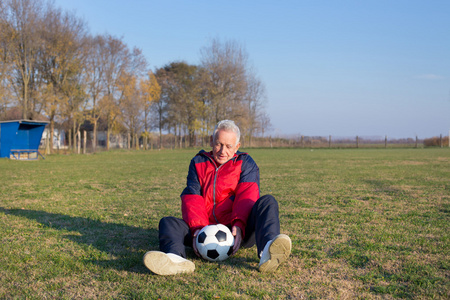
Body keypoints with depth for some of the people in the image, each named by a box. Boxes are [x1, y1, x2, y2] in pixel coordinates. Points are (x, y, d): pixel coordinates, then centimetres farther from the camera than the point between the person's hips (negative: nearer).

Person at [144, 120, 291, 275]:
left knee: (267, 202, -26)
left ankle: (267, 251, -56)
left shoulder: (245, 163, 11)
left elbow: (247, 196, -7)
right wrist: (197, 228, -18)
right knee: (168, 222, -18)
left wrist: (239, 226, -26)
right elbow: (192, 199, 2)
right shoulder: (198, 163, 15)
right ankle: (176, 258, -53)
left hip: (237, 230, -2)